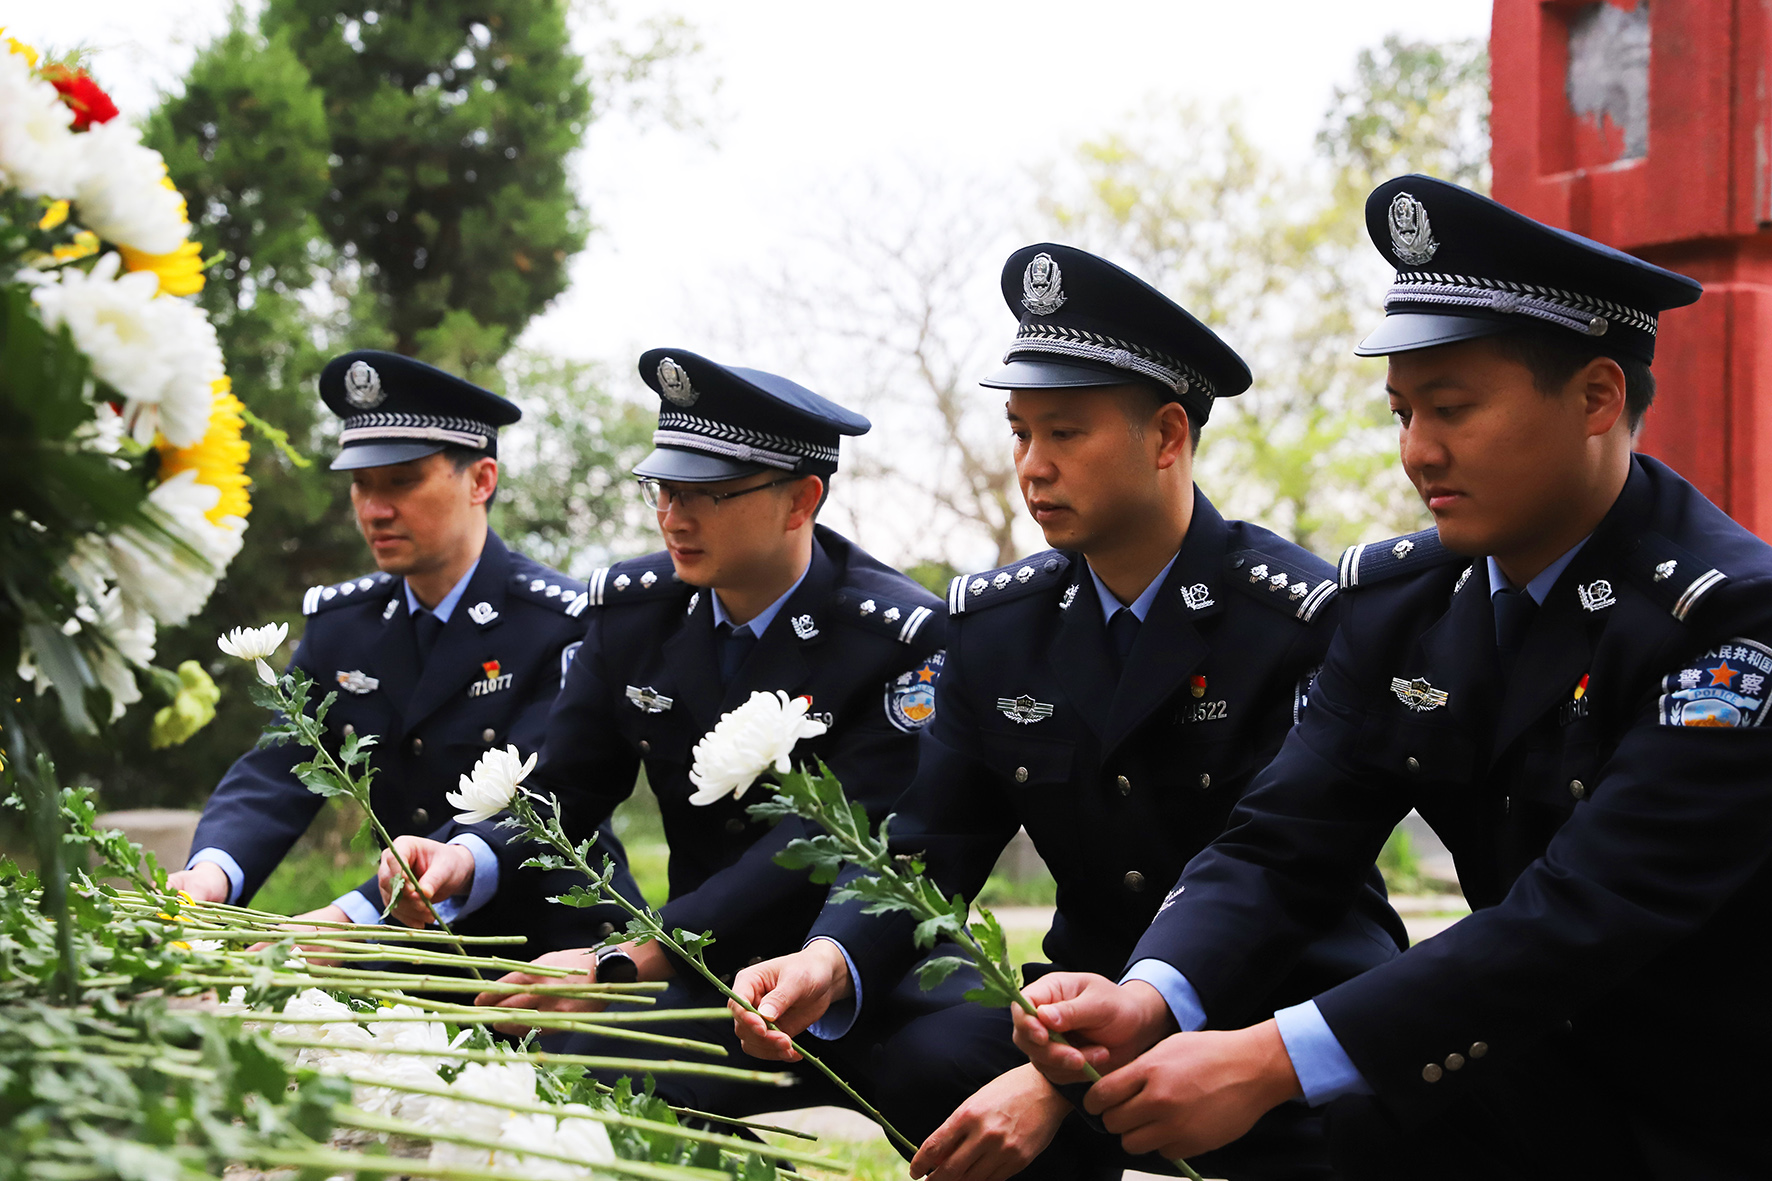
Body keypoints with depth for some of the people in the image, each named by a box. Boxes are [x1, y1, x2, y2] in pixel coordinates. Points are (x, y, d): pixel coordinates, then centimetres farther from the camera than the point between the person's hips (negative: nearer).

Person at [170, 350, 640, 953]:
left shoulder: (567, 625, -13)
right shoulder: (339, 623, 7)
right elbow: (272, 773, -3)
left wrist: (353, 917, -35)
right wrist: (212, 871, -26)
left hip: (562, 950, -4)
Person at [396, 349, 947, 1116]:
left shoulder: (903, 636, -16)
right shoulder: (632, 609, 2)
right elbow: (560, 791, 4)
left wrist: (625, 962, -34)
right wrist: (469, 859, -21)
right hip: (700, 971, 5)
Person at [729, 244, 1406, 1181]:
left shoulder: (1308, 619, -15)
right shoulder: (995, 622, 5)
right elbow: (924, 850, 2)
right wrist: (830, 963, -22)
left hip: (1293, 1007, -4)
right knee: (921, 1062, -25)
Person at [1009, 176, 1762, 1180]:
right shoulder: (1399, 600, 1)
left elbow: (1585, 913, -29)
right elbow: (1285, 844, -5)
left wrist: (1268, 1062, -35)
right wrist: (1149, 1001, -25)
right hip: (1541, 1075, 5)